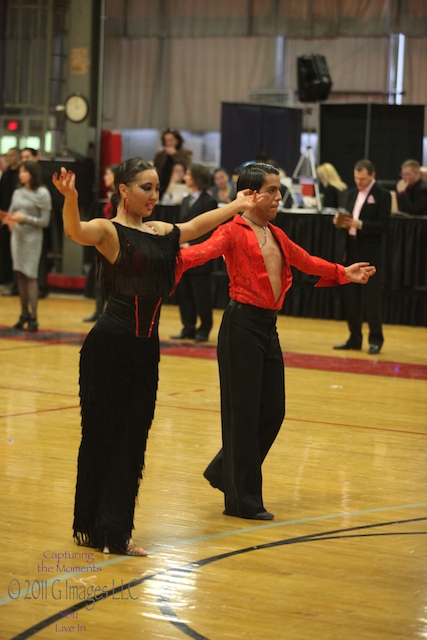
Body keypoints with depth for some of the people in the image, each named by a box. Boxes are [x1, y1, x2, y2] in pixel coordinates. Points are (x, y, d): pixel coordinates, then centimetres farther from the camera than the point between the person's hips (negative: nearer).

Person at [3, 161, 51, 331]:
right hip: (17, 236, 5)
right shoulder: (17, 193, 11)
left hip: (32, 238, -5)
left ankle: (33, 317, -8)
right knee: (20, 275, 5)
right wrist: (10, 220, -8)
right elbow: (11, 213, 15)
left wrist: (24, 218, -17)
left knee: (30, 275, -9)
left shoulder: (42, 194, -4)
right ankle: (24, 314, 11)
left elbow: (44, 221, -6)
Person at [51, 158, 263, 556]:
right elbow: (75, 231, -31)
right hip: (110, 344, -7)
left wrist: (236, 206, 43)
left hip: (146, 347, 7)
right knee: (101, 435, 2)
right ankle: (91, 527, 13)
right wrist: (70, 198, -51)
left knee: (132, 439, 8)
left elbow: (196, 227, 32)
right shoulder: (108, 231, -9)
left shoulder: (161, 231, 12)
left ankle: (114, 531, 15)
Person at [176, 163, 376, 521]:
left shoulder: (276, 235, 16)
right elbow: (204, 251, -26)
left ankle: (223, 472, 30)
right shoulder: (234, 232, -8)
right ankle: (243, 501, 7)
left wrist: (342, 273, 40)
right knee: (243, 412, -2)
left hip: (268, 327, 8)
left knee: (273, 411, 11)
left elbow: (306, 261, 31)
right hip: (242, 325, -8)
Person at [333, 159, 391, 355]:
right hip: (352, 251, 6)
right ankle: (354, 339, 15)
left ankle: (375, 340, 5)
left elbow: (383, 225, -13)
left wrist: (359, 224, -23)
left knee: (371, 298, -3)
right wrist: (341, 221, -6)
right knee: (351, 298, 8)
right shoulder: (352, 194, 14)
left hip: (370, 254, -6)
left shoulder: (382, 195, -6)